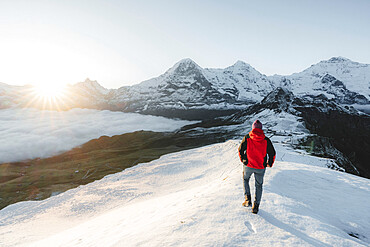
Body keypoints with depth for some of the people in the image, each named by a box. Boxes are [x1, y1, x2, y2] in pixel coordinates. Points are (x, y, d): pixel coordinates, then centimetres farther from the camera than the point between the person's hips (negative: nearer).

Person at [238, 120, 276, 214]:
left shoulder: (247, 138, -9)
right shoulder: (266, 140, -7)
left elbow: (240, 150, -1)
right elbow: (272, 153, 0)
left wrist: (243, 160, 16)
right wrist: (270, 164, 16)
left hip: (248, 165, 0)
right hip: (261, 168, 1)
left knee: (245, 180, 27)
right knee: (258, 185, 20)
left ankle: (248, 200, 16)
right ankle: (256, 206, 20)